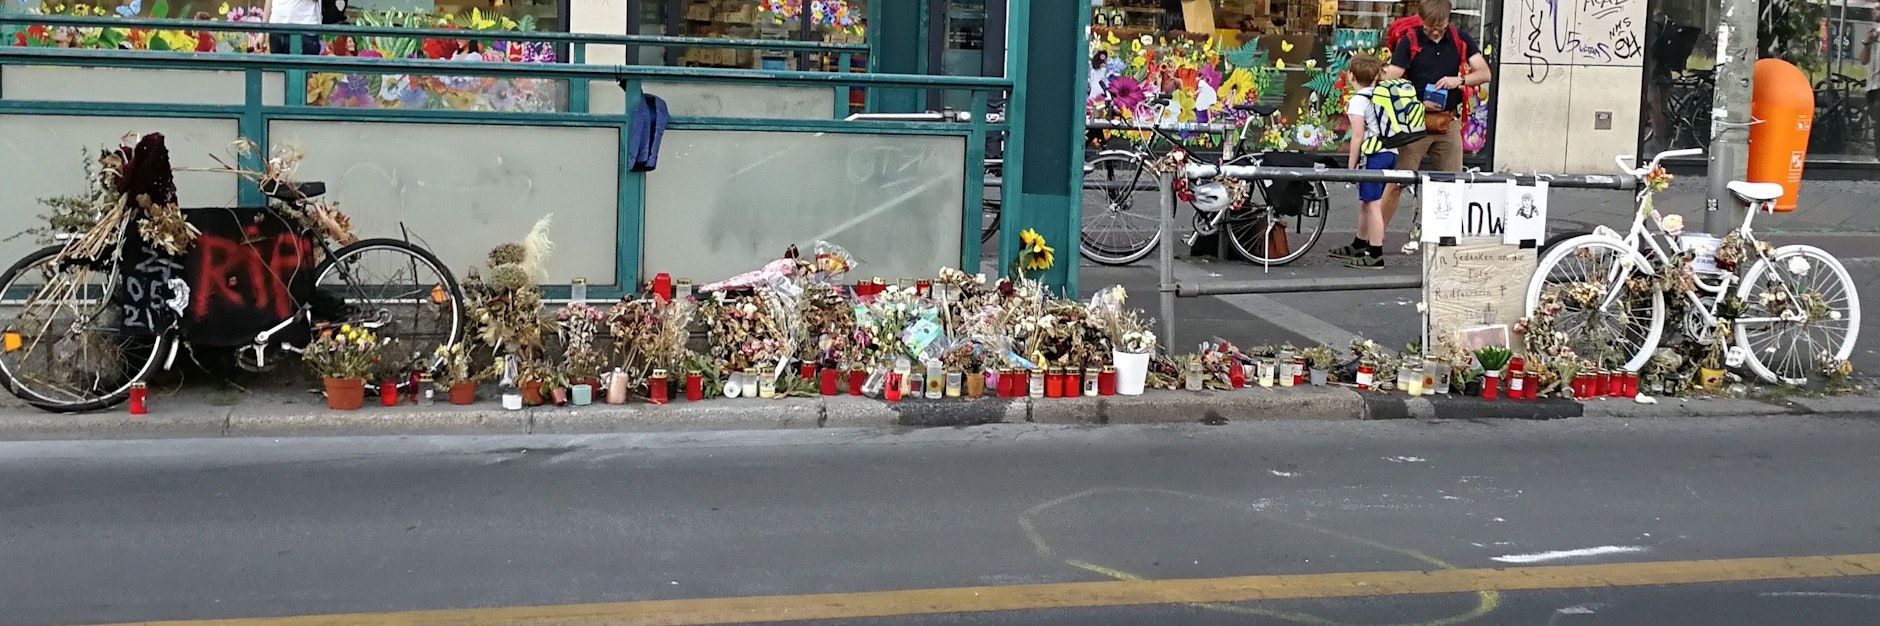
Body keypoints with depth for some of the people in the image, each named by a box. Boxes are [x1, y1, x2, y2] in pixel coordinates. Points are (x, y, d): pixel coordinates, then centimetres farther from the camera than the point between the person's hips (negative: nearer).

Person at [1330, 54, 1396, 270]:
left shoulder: (1358, 100, -9)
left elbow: (1358, 137, -13)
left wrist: (1351, 165, -9)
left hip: (1374, 155, -9)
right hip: (1390, 152, 9)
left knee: (1372, 204, -7)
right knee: (1365, 202, 20)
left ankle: (1376, 256, -7)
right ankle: (1359, 246, 33)